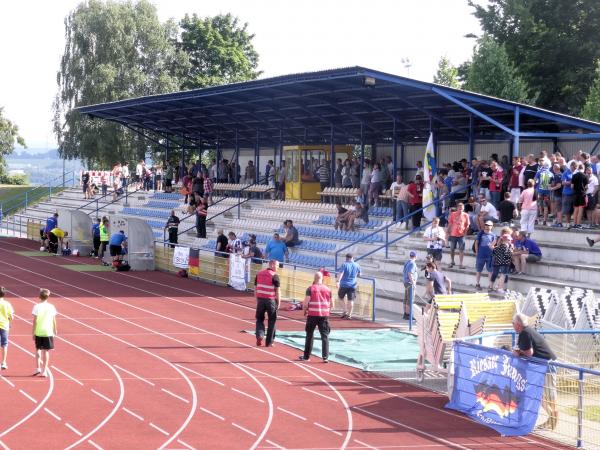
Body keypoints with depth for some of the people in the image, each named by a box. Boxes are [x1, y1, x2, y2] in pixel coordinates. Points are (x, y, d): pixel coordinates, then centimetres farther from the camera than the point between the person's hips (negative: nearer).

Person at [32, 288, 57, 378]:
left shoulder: (37, 307, -7)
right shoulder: (51, 307, -2)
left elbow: (35, 321, -8)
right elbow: (54, 320, 3)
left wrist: (33, 332, -2)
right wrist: (55, 330, 18)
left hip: (38, 332, -1)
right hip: (48, 332, 1)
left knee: (38, 349, 19)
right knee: (46, 351, 5)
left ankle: (38, 368, 12)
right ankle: (44, 371, 3)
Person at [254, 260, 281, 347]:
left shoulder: (259, 274, 7)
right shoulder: (274, 275, -8)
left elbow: (256, 288, 11)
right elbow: (277, 291, -9)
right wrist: (278, 303, -1)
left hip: (260, 299, 4)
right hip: (271, 300, -4)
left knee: (259, 319, 16)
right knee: (271, 321, 8)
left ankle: (259, 335, -8)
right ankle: (269, 342, 11)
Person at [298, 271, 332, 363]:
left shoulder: (311, 289, -5)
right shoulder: (327, 289, 5)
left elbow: (305, 303, -10)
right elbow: (331, 304, 9)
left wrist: (305, 310, 8)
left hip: (312, 315, -1)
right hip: (324, 315, 1)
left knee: (309, 335, 11)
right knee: (325, 336, 5)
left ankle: (306, 356, 17)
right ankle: (325, 357, -3)